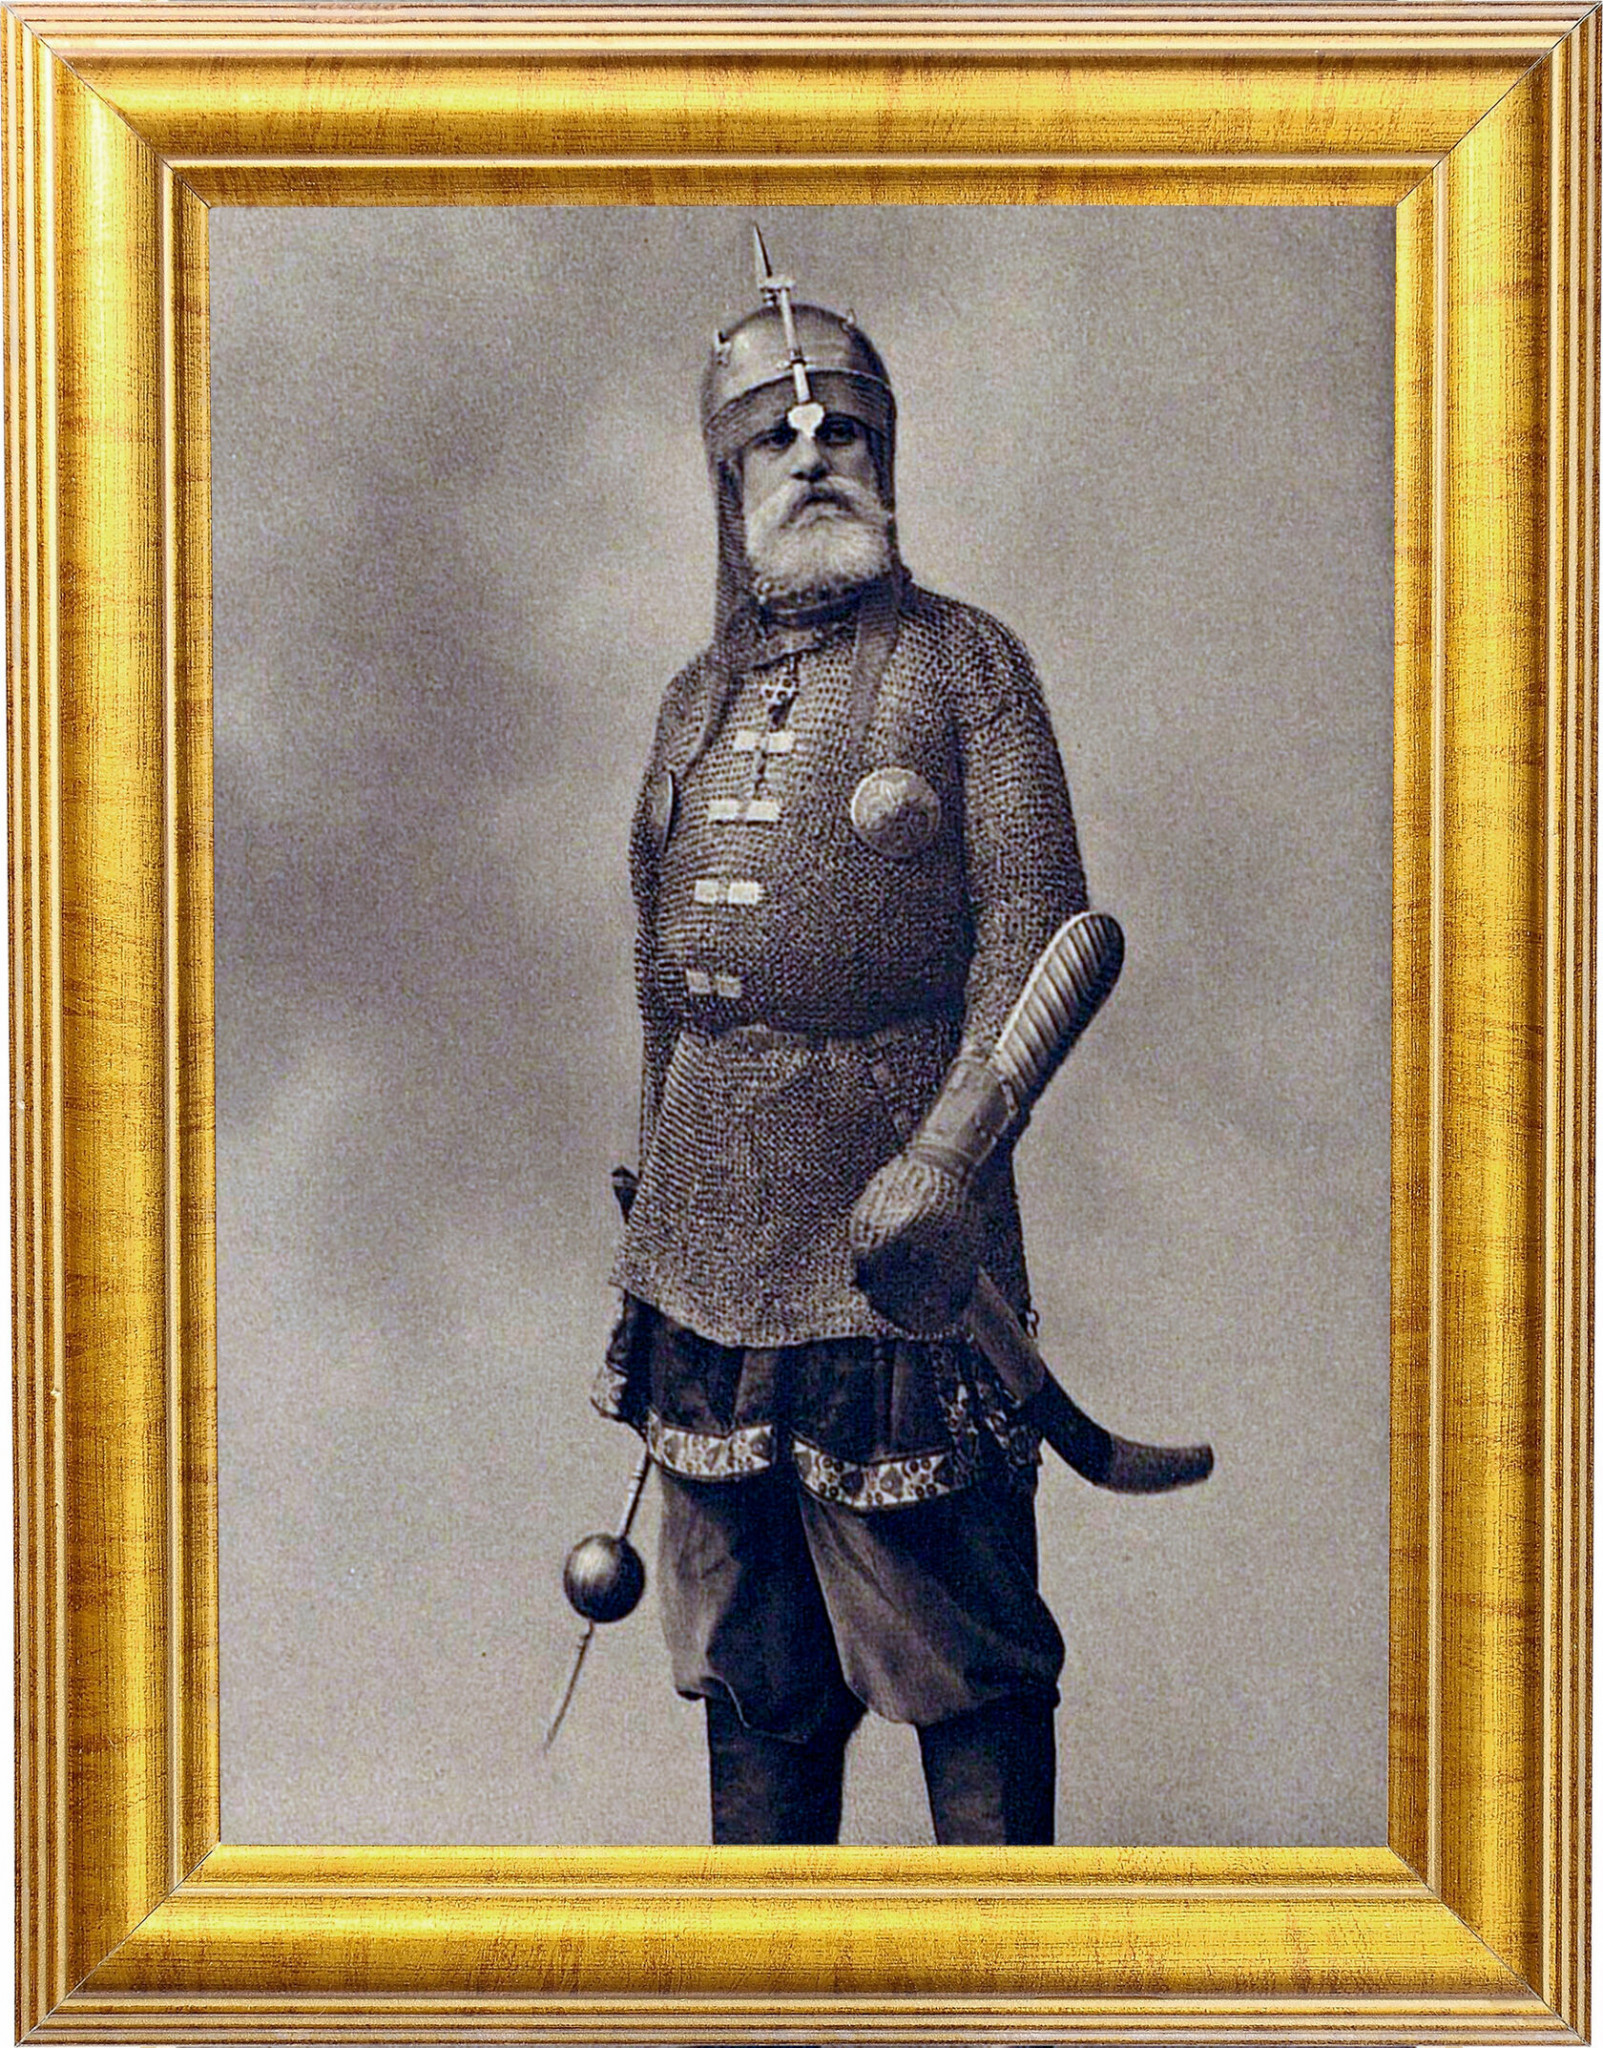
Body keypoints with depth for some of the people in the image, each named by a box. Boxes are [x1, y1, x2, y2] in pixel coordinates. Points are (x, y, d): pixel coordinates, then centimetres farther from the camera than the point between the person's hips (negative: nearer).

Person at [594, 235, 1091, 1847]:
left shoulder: (965, 661, 1)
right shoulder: (698, 698, 16)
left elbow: (1034, 923, -8)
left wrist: (944, 1159, -20)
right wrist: (652, 1186, 17)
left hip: (896, 1220, -5)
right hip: (712, 1247, 5)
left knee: (963, 1648, 2)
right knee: (746, 1649, 14)